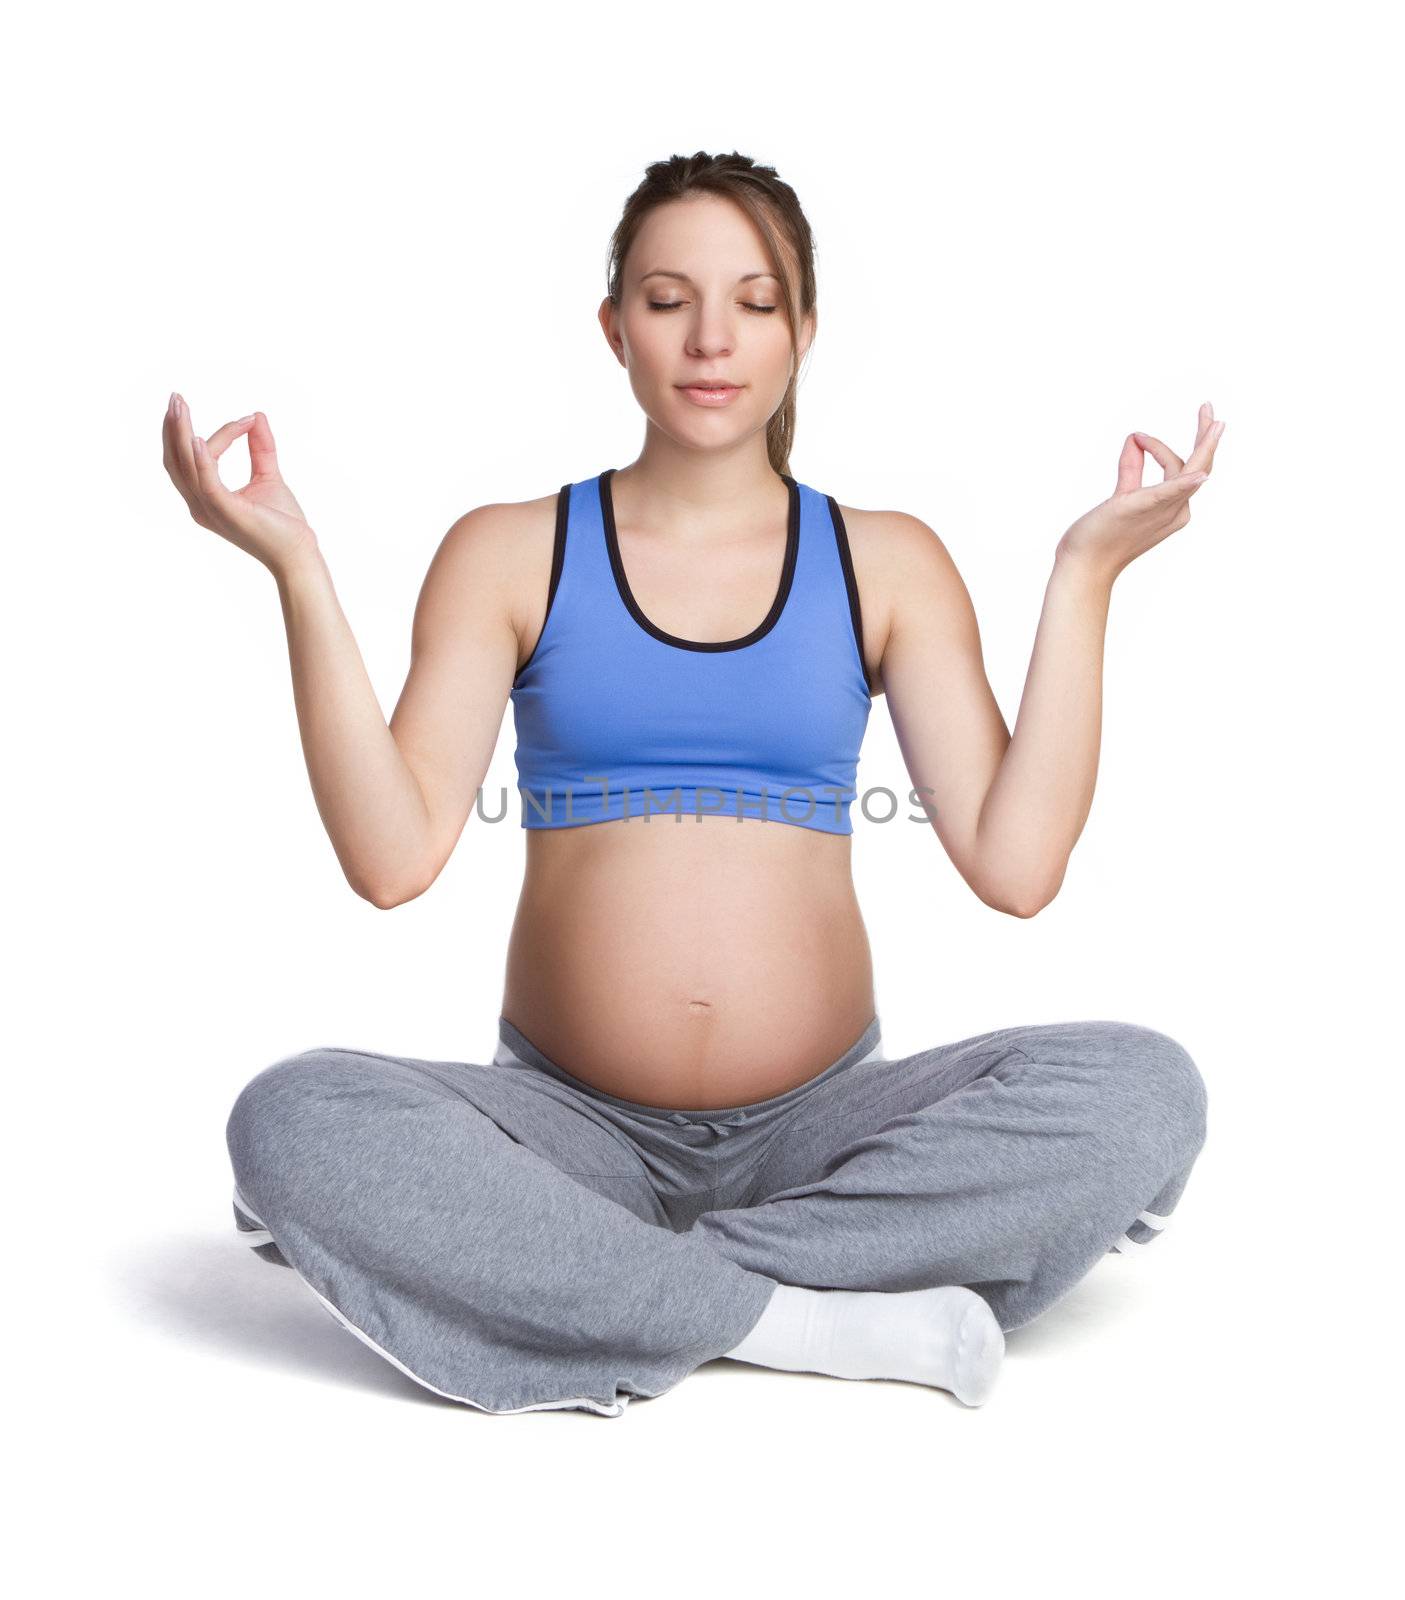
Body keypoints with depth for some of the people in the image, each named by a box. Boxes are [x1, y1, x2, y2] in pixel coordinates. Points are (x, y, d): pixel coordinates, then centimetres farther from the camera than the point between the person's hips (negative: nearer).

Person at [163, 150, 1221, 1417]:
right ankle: (812, 1321, -23)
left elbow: (1015, 864, -5)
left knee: (1142, 1091, -25)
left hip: (818, 1125, 1)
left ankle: (592, 1296, -21)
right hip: (570, 1129, 0)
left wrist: (1086, 572, -5)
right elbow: (393, 856, -7)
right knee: (292, 1122, -29)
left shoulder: (886, 564, 7)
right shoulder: (510, 554, 6)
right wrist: (299, 569, -11)